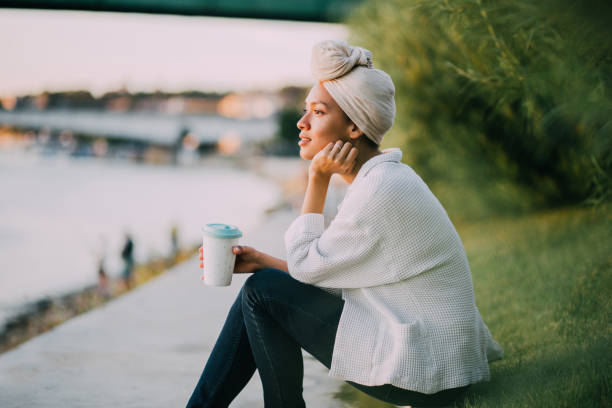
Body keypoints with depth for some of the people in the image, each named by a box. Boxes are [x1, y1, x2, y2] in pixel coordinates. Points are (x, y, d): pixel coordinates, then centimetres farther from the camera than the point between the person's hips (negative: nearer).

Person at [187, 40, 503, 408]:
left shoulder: (381, 191, -21)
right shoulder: (385, 177, 9)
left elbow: (306, 266, -10)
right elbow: (334, 275, 14)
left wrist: (319, 179, -9)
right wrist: (263, 261, 8)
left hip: (418, 372, -9)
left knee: (263, 292, -6)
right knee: (259, 290, 8)